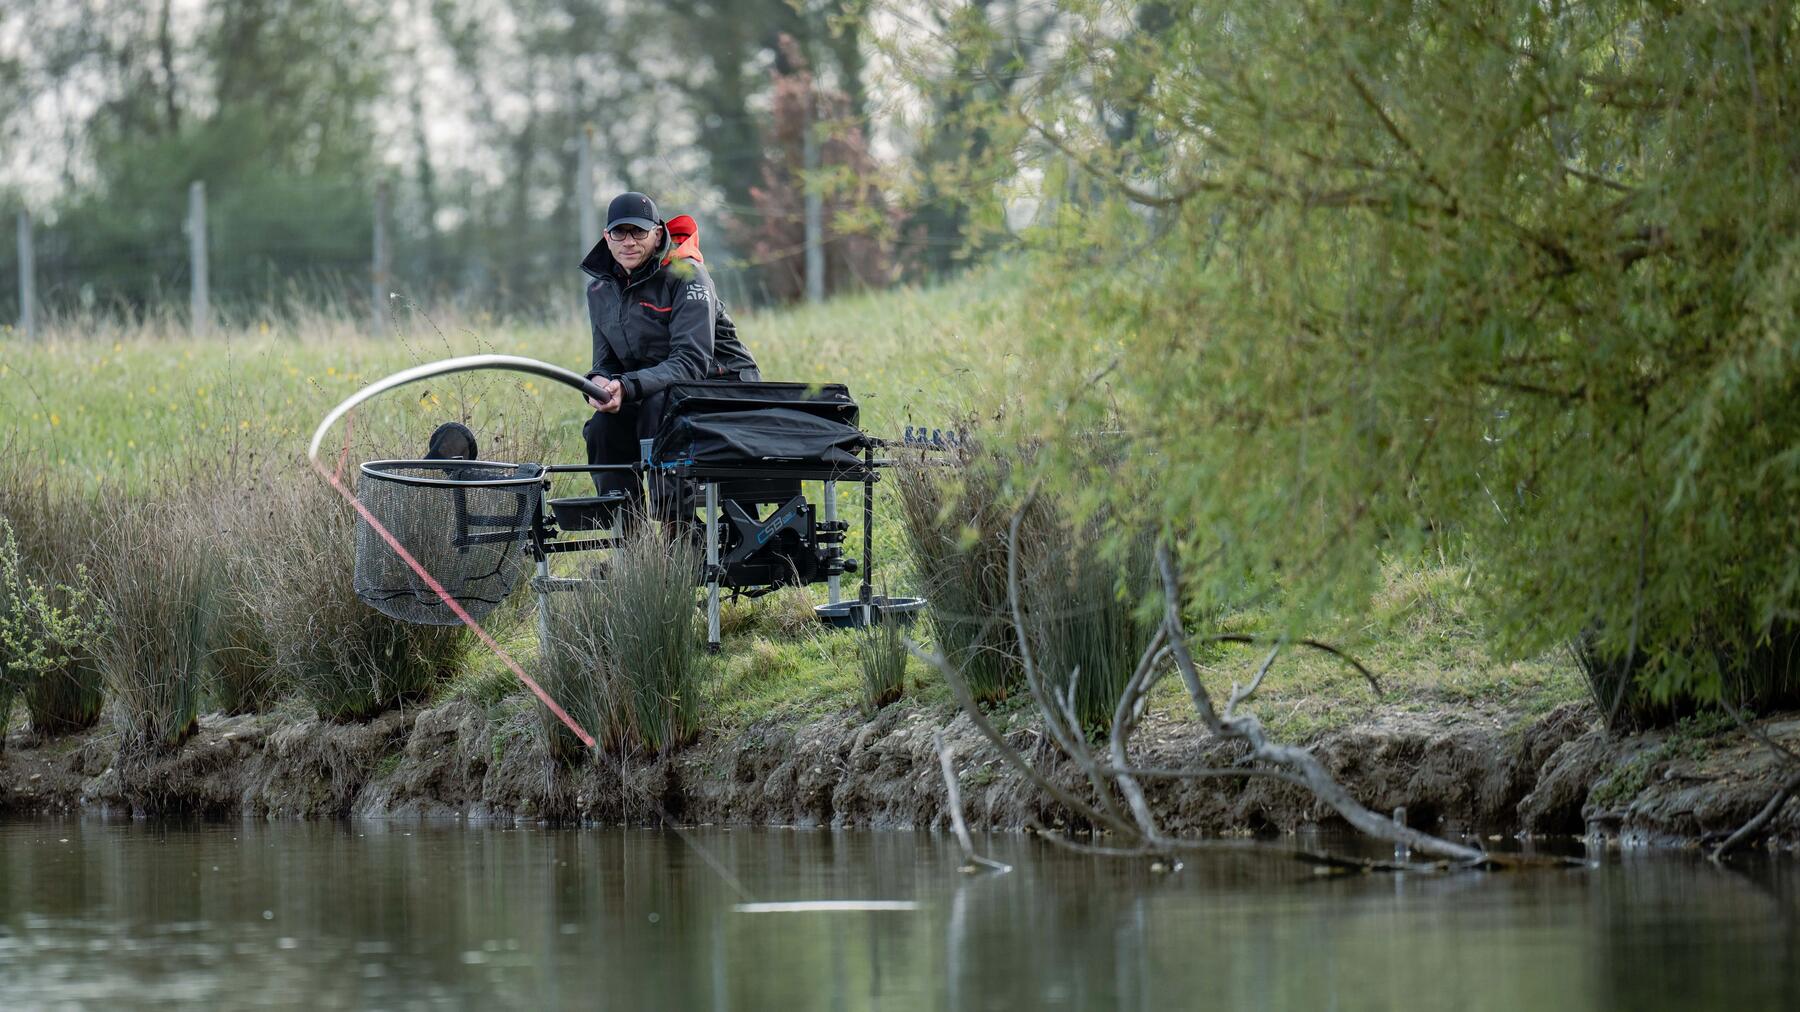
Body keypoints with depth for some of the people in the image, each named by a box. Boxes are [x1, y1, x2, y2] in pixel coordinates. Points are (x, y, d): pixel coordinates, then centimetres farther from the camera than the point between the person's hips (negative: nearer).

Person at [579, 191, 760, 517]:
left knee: (659, 406, -35)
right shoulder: (601, 290, 4)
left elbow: (691, 361, -25)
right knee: (602, 427, -18)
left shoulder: (686, 276, -17)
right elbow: (607, 363, 6)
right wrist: (599, 383, -21)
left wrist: (628, 387, -38)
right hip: (656, 392, 6)